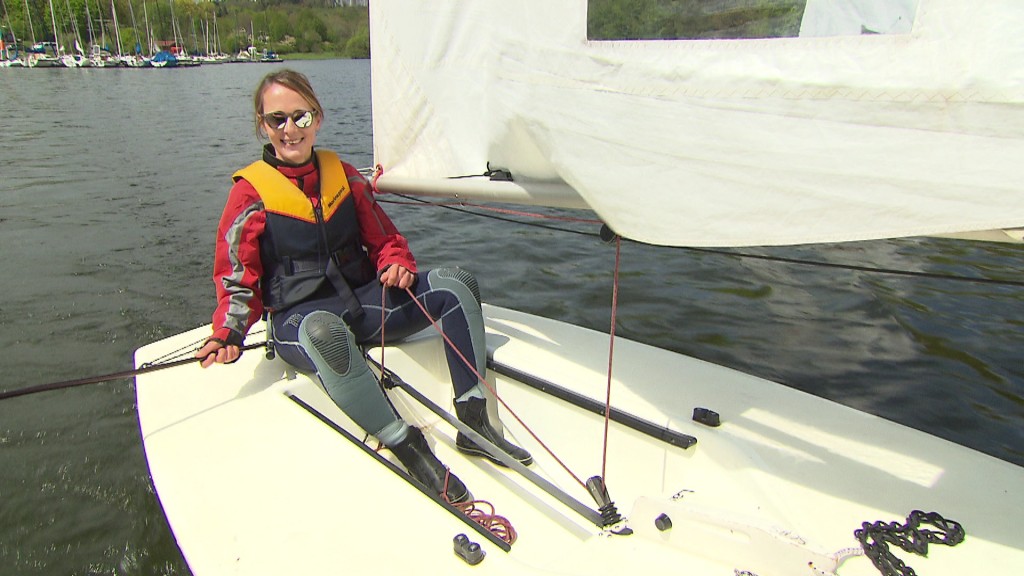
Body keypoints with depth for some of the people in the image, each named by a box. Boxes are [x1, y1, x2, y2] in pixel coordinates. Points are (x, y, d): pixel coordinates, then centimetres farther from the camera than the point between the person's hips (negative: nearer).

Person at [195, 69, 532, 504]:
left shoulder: (343, 174, 10)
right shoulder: (251, 192, -1)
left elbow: (384, 240, 15)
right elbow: (238, 279, -1)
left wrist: (397, 265, -8)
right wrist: (228, 334, -19)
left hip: (364, 300, 5)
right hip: (299, 317, -4)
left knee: (455, 283, -17)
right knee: (325, 333, -43)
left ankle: (473, 423, -22)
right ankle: (405, 445, -33)